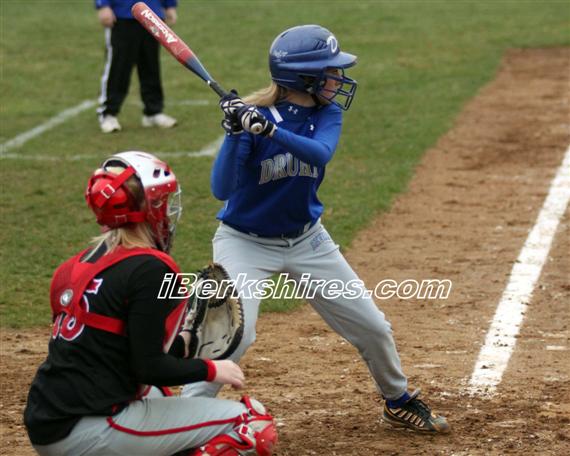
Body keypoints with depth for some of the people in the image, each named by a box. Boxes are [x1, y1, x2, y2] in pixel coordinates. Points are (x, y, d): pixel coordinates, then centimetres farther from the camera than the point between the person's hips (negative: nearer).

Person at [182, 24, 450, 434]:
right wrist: (237, 133, -40)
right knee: (236, 335, -26)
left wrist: (270, 130, -46)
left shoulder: (327, 113, -8)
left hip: (307, 241, 5)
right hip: (246, 243, -5)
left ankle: (399, 402, 34)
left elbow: (320, 153, -31)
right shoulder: (251, 115, -20)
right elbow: (222, 190, -26)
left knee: (373, 328, 10)